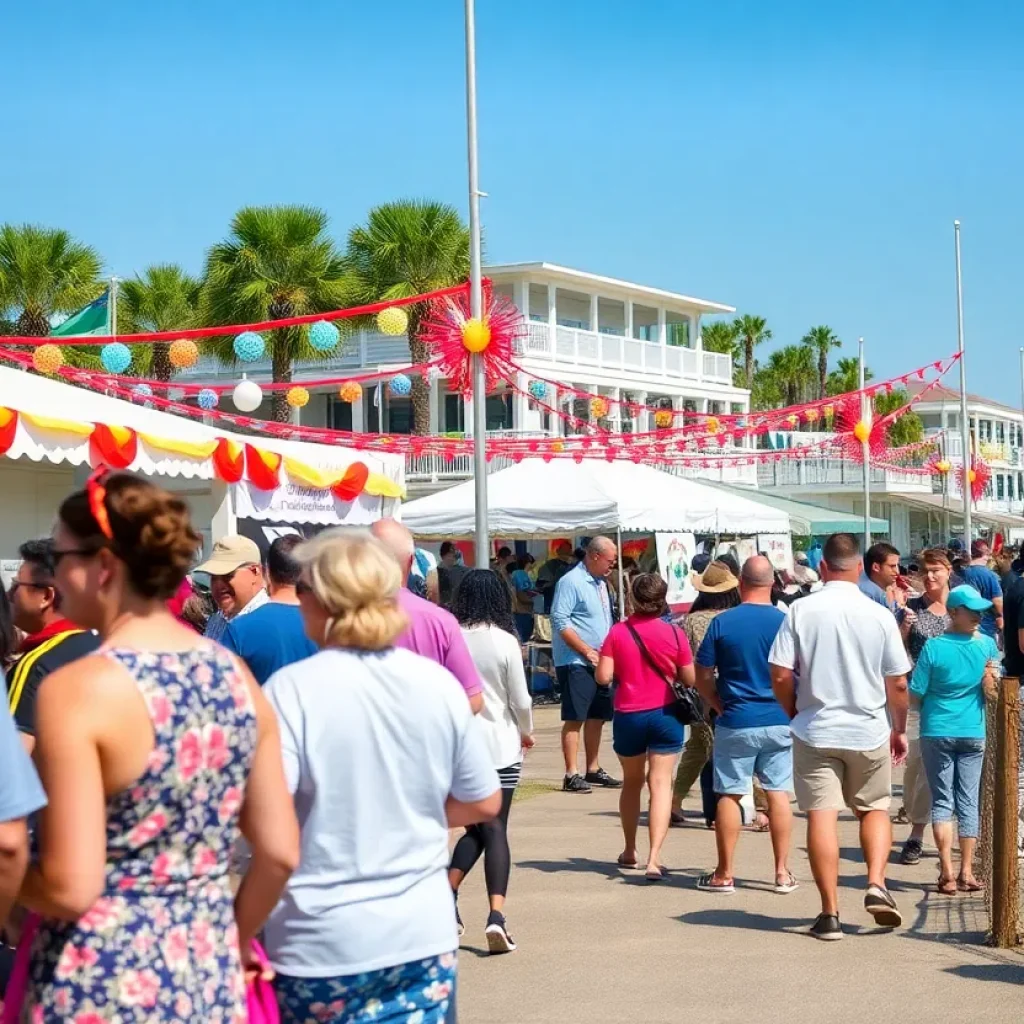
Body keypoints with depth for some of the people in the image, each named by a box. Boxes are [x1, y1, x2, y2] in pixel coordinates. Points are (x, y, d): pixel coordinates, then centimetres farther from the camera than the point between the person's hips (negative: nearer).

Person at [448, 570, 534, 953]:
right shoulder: (505, 642, -9)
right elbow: (520, 699, -4)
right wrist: (527, 733, 14)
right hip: (500, 745, -2)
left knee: (475, 827, 16)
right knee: (496, 829, 1)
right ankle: (496, 913, -11)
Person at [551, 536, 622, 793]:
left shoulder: (601, 583, 16)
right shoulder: (571, 582, -12)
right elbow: (560, 622, -18)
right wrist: (587, 651, -18)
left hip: (598, 662, 9)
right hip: (576, 663, -9)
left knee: (597, 717, 13)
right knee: (575, 719, -8)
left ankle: (593, 769, 23)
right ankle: (571, 775, -6)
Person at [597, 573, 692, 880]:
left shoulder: (618, 632, -6)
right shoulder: (674, 633, -7)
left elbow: (603, 677, -8)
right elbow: (689, 679, -3)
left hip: (628, 716, 1)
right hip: (665, 715, -1)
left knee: (631, 782, 20)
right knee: (660, 782, -2)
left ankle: (630, 851, 31)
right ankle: (654, 858, -15)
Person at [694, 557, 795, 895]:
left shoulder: (722, 623, -6)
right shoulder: (786, 622, -3)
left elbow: (703, 678, -2)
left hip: (736, 723, -1)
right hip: (780, 722, 1)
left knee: (729, 795, 6)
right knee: (778, 794, 7)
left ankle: (724, 874, 11)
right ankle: (783, 872, 10)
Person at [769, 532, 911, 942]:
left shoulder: (801, 611, -7)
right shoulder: (879, 615, -5)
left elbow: (780, 677, -8)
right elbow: (898, 684, -1)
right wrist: (899, 729, 15)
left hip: (815, 730, -1)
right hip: (869, 731, 1)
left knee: (821, 816, 1)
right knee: (875, 809, 18)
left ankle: (830, 914, 2)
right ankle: (876, 885, 0)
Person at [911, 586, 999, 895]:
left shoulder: (933, 647, -13)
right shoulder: (988, 644, -5)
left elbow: (916, 692, -8)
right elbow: (993, 686, 7)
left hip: (937, 732, -2)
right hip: (974, 733, 2)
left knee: (942, 802, 3)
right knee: (969, 803, 7)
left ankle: (947, 872, -6)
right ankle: (966, 872, 7)